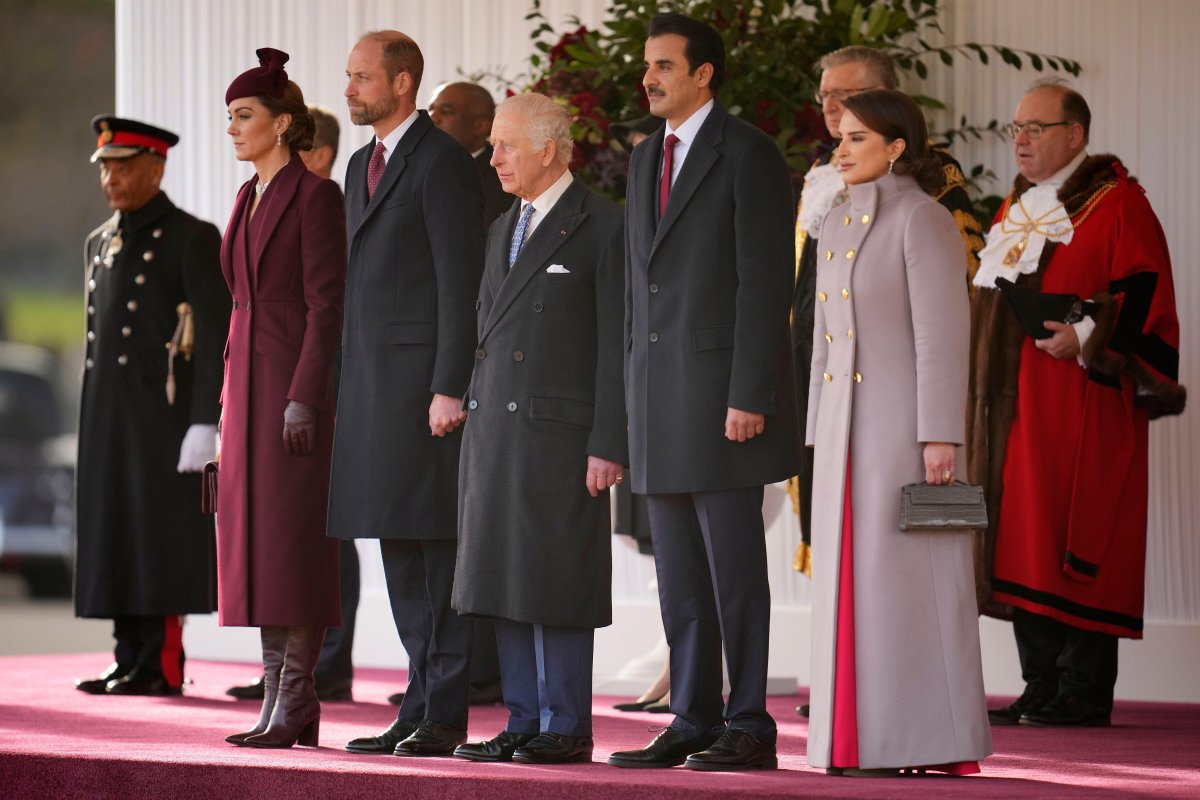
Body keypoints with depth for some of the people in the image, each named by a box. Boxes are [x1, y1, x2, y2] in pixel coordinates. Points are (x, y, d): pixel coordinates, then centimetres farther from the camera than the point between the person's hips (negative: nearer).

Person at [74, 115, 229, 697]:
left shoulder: (192, 239, -6)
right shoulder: (99, 244, 16)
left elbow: (216, 338, -11)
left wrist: (204, 424, -18)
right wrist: (91, 424, 16)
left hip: (165, 411, -7)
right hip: (107, 420, 7)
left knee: (164, 538, -6)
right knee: (115, 538, 6)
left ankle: (162, 666, -3)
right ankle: (131, 662, 11)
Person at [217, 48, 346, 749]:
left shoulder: (316, 195, -9)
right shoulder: (251, 198, 17)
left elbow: (327, 302, -14)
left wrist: (304, 399, -20)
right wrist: (234, 398, 18)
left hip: (295, 376, -9)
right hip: (249, 376, 9)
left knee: (292, 536, -9)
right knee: (255, 536, 5)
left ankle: (295, 703, -8)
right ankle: (279, 695, 7)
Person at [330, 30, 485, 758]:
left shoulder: (443, 161, -8)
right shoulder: (363, 166, 19)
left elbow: (462, 282, -13)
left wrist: (450, 389, -18)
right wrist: (351, 390, 17)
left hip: (427, 382, -9)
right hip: (373, 384, 9)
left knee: (438, 547, -6)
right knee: (399, 551, 9)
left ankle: (445, 715, -4)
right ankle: (420, 708, 13)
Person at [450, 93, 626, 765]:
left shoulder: (603, 227, -6)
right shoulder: (504, 229, 18)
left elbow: (617, 345, -9)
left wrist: (609, 445, -14)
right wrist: (475, 419, 12)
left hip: (563, 432, -7)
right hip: (496, 431, 7)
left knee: (559, 583, -5)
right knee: (506, 582, 7)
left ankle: (567, 727, 1)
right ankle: (523, 722, 13)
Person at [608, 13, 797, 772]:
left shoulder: (748, 153, -7)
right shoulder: (646, 159, 17)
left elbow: (766, 280, -13)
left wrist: (749, 396, -18)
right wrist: (633, 395, 14)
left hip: (724, 390, -8)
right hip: (660, 393, 8)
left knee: (734, 566, -5)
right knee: (679, 573, 8)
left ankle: (748, 727, -1)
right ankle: (693, 723, 13)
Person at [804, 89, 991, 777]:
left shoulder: (924, 221, -10)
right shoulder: (840, 224, 15)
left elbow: (943, 333, -15)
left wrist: (940, 437, -20)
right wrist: (822, 435, 16)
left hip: (906, 419, -8)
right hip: (848, 425, 8)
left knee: (908, 577, -7)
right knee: (852, 580, 6)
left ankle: (930, 742, -3)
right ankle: (860, 740, 10)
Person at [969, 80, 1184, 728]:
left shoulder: (1115, 202, -5)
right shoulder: (1018, 207, 20)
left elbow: (1145, 291, -13)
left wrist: (1086, 337, -24)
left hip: (1077, 403, -8)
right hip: (1013, 406, 8)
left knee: (1071, 546, -10)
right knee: (1025, 551, 6)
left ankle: (1082, 694, -7)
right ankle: (1042, 690, 10)